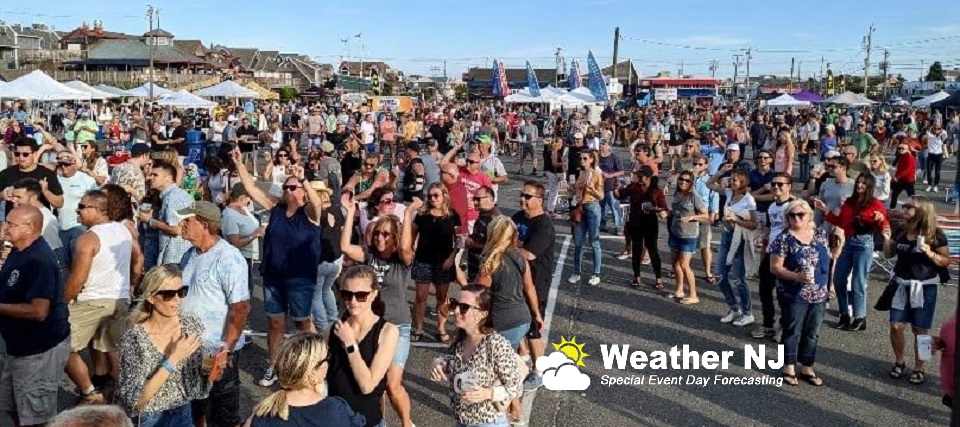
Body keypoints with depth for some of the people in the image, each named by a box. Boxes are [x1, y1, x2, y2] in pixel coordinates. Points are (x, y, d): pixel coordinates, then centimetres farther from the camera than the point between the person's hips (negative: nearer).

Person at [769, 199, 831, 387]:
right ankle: (789, 369, 18)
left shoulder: (821, 234, 4)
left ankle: (807, 368, 25)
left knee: (812, 333, 13)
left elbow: (826, 260, 14)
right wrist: (797, 276, -26)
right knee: (792, 332, 5)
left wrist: (828, 285, 11)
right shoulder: (784, 238, -12)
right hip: (794, 296, -5)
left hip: (819, 295, 5)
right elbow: (775, 267, -14)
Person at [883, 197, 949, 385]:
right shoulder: (901, 231, 2)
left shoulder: (936, 234, -9)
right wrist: (887, 239, -5)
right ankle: (899, 362, 25)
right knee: (896, 326, 4)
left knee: (920, 330, 4)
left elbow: (946, 261, -6)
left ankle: (919, 368, 18)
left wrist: (929, 253, -23)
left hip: (924, 287, -4)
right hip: (901, 284, 4)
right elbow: (889, 254, 13)